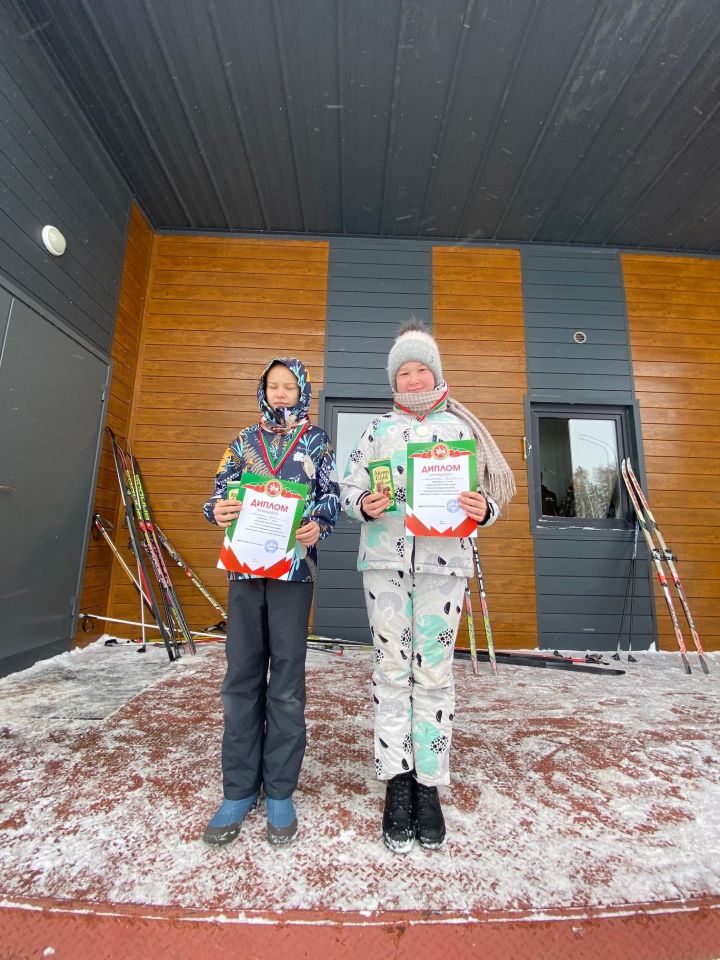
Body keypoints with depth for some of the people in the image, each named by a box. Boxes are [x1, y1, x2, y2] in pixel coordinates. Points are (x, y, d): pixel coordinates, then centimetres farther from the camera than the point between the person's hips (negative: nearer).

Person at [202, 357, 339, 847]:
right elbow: (220, 492, 12)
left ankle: (280, 792, 21)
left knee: (287, 681, 4)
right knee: (241, 678, 8)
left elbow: (331, 495, 2)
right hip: (244, 566, 3)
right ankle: (240, 789, 24)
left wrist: (317, 526, -19)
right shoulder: (245, 440, 16)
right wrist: (218, 510, -11)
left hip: (294, 567, -2)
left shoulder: (317, 440, 9)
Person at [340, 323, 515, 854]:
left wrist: (483, 509, -13)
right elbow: (349, 487, 7)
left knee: (435, 672, 4)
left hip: (444, 561, 0)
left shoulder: (461, 428, 12)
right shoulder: (379, 428, 12)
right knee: (392, 670, 6)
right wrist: (365, 506, -14)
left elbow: (485, 493, 9)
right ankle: (398, 782, 23)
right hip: (385, 560, 1)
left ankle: (429, 784, 23)